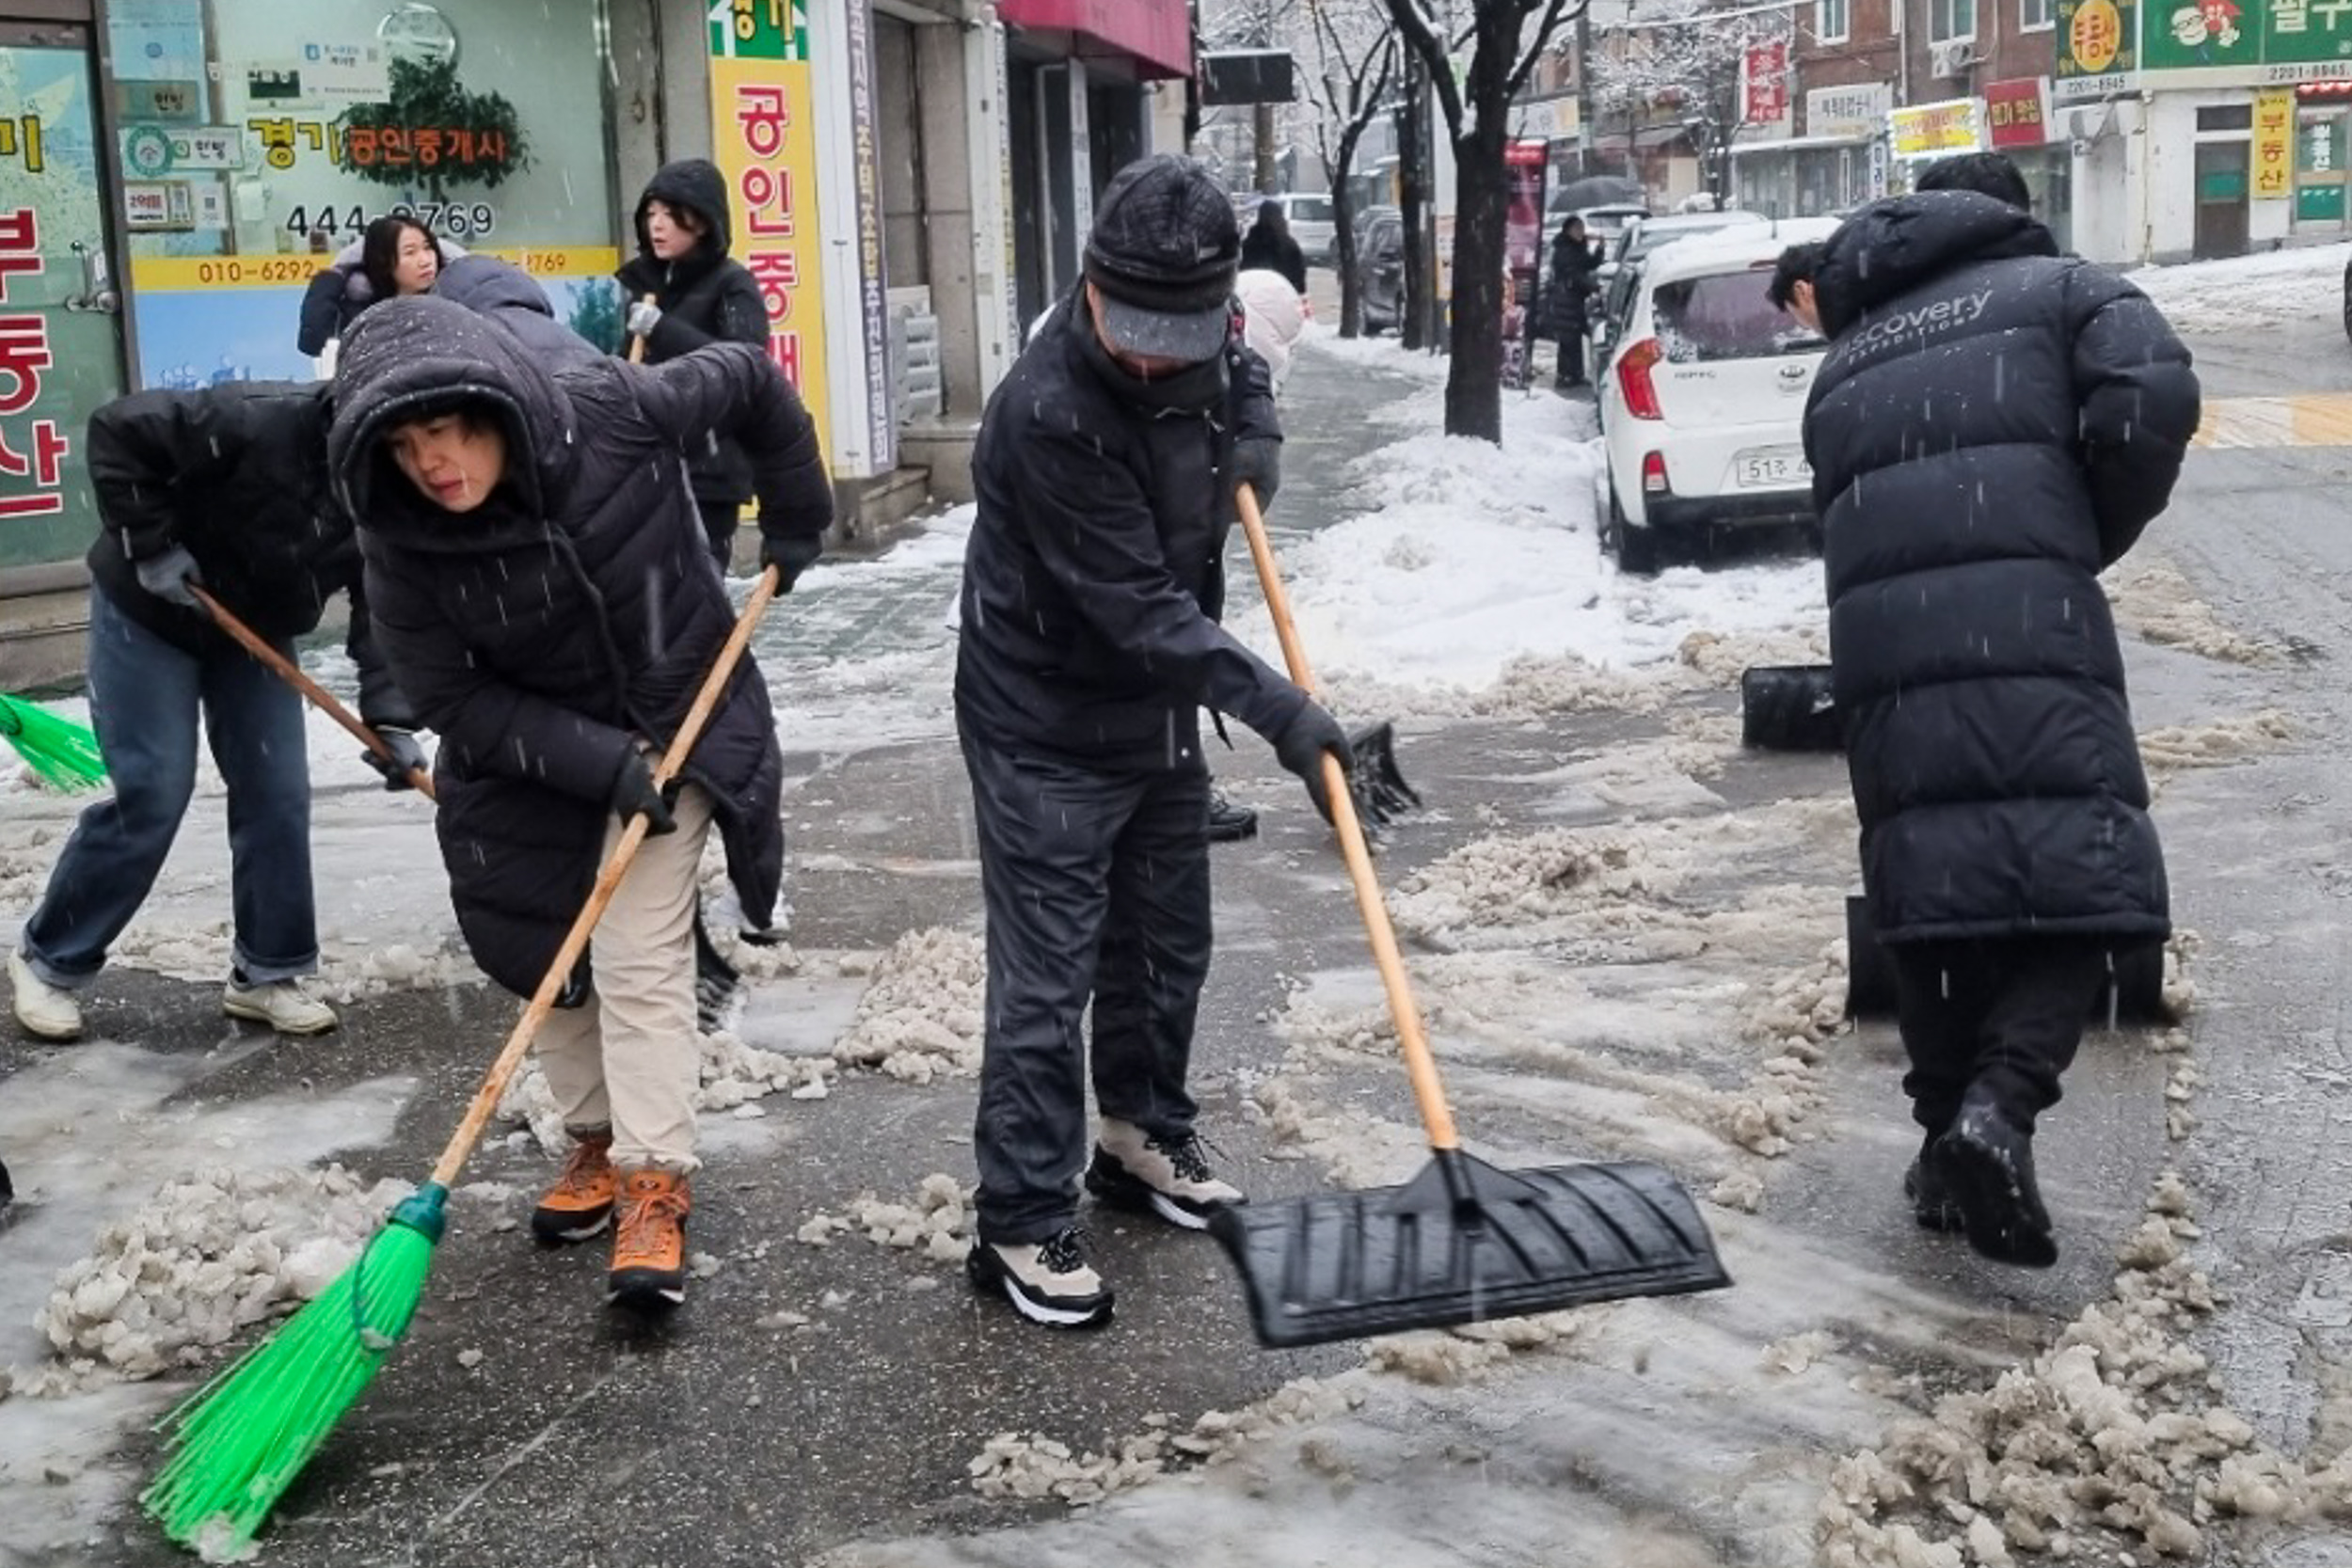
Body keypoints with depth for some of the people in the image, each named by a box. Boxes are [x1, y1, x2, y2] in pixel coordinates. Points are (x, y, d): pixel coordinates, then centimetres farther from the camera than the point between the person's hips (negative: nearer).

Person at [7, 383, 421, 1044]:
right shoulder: (258, 422, -33)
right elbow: (118, 430, -29)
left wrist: (390, 719, -25)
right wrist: (150, 543, -29)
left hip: (255, 628, 6)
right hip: (148, 613, -6)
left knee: (279, 795, 0)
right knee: (152, 797, -8)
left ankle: (265, 973, 14)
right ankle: (48, 959, 10)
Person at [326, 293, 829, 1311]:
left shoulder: (614, 410, -27)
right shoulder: (402, 540, -23)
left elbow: (748, 381, -8)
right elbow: (452, 700, -17)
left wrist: (794, 521, -1)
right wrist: (600, 764, -26)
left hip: (676, 718, -2)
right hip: (531, 753, 3)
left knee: (640, 957, -8)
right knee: (544, 954, 12)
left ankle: (654, 1184, -1)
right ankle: (598, 1140, 32)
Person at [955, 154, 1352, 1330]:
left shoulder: (1199, 351, -5)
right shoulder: (1049, 411, -30)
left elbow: (1240, 372, 22)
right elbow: (1137, 606, -30)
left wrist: (1255, 434, -2)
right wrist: (1277, 709, -31)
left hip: (1160, 708, 8)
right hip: (1046, 729, -8)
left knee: (1167, 948, 18)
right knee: (1048, 977, -4)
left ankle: (1142, 1139, 37)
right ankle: (1023, 1224, 7)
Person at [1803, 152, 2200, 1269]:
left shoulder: (1845, 361, 29)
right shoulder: (2056, 286, 16)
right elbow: (2149, 401, -2)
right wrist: (2091, 541, 11)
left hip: (1881, 642, 5)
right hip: (2026, 626, -4)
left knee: (1925, 880, 12)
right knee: (2078, 870, -2)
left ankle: (1945, 1133, 15)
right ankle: (1999, 1102, -19)